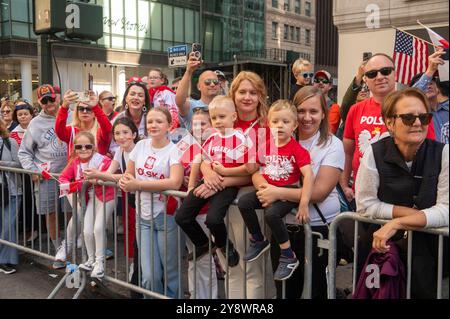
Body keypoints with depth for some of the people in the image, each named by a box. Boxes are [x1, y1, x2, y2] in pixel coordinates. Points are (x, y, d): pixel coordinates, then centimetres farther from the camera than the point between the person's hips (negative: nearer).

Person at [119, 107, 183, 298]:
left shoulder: (174, 150, -10)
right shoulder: (141, 146, 6)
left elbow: (175, 182, -25)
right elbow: (129, 174, 15)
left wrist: (137, 184, -22)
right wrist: (125, 180, -10)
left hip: (166, 217, -4)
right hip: (143, 217, 4)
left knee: (170, 274, 7)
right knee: (149, 277, 4)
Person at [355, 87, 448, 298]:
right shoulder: (375, 153, -7)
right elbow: (365, 205, -8)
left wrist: (397, 223, -21)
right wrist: (414, 213, -13)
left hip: (431, 242, 2)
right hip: (382, 242, -1)